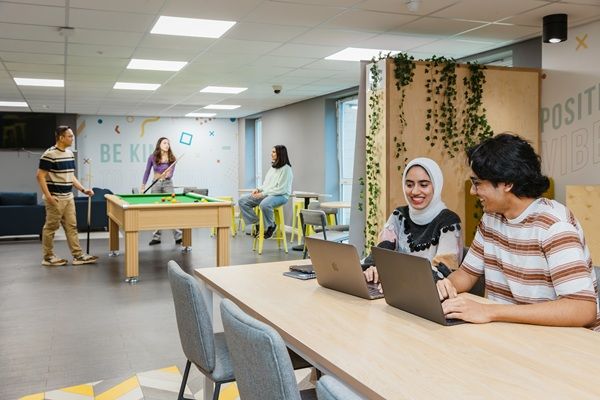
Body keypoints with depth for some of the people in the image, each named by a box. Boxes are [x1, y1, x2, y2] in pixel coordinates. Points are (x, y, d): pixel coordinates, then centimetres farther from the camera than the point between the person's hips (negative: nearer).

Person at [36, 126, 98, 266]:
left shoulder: (70, 153, 10)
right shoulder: (49, 154, -14)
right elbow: (40, 176, -14)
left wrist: (83, 189, 7)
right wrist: (48, 196, -20)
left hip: (68, 197, 8)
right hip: (55, 198, -8)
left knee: (71, 226, 8)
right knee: (51, 227, 3)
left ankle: (78, 256, 11)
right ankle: (48, 257, 13)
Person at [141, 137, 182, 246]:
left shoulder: (172, 158, -4)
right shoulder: (152, 157, -2)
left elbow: (171, 173, -4)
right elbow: (147, 172, 7)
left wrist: (168, 175, -28)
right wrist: (143, 186, 6)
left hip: (168, 184, -1)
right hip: (155, 184, 1)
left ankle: (178, 236, -4)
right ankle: (156, 237, 12)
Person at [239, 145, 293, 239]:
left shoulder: (286, 169, -10)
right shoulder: (272, 167, 16)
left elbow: (281, 189, -17)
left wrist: (263, 194, -19)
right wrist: (258, 189, 0)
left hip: (280, 196, -9)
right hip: (266, 194, 9)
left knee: (264, 204, -41)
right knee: (242, 200, -4)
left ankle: (270, 226, -14)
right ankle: (256, 223, 0)